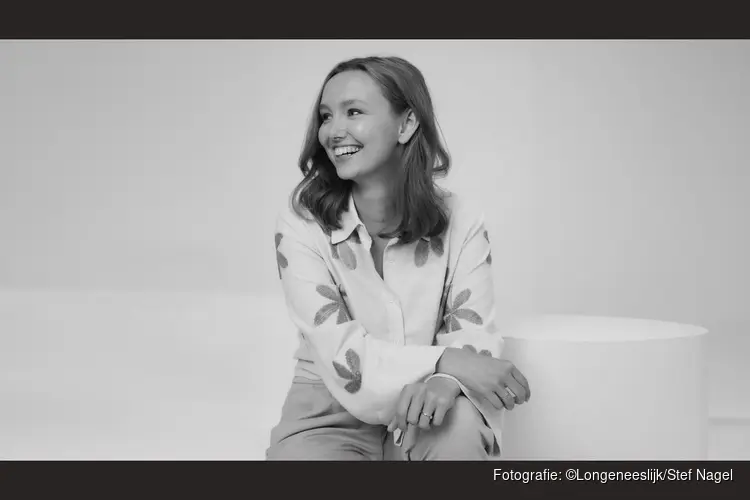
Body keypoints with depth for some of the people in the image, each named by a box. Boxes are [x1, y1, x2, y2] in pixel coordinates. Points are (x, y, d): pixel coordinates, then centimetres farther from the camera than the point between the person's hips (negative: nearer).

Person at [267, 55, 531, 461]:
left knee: (459, 424, -32)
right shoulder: (301, 224, -11)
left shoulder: (460, 222, -6)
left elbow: (473, 339, -11)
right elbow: (339, 352, -17)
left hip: (424, 409, 2)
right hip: (330, 411, -1)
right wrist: (443, 361, -30)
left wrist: (445, 380, -35)